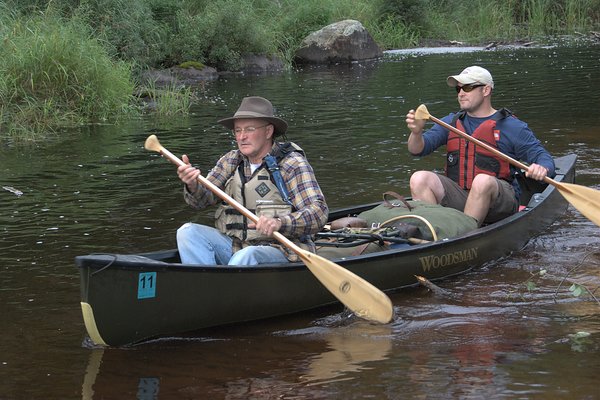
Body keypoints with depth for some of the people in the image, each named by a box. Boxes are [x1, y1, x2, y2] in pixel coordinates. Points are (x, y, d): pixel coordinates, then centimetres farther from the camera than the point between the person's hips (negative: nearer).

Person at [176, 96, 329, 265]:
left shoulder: (293, 164, -6)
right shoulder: (231, 160, 11)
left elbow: (319, 213, -16)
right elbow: (205, 198, 3)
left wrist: (280, 223, -34)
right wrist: (193, 185, -22)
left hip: (280, 252, -6)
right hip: (234, 245, 6)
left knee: (246, 256, -36)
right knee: (188, 232, -14)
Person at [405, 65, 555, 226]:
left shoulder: (511, 126, 3)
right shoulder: (451, 122, 16)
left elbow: (544, 158, 1)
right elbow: (417, 150, 7)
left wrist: (542, 169, -24)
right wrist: (416, 133, -17)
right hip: (457, 198, 4)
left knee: (483, 181, -37)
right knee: (419, 179, -20)